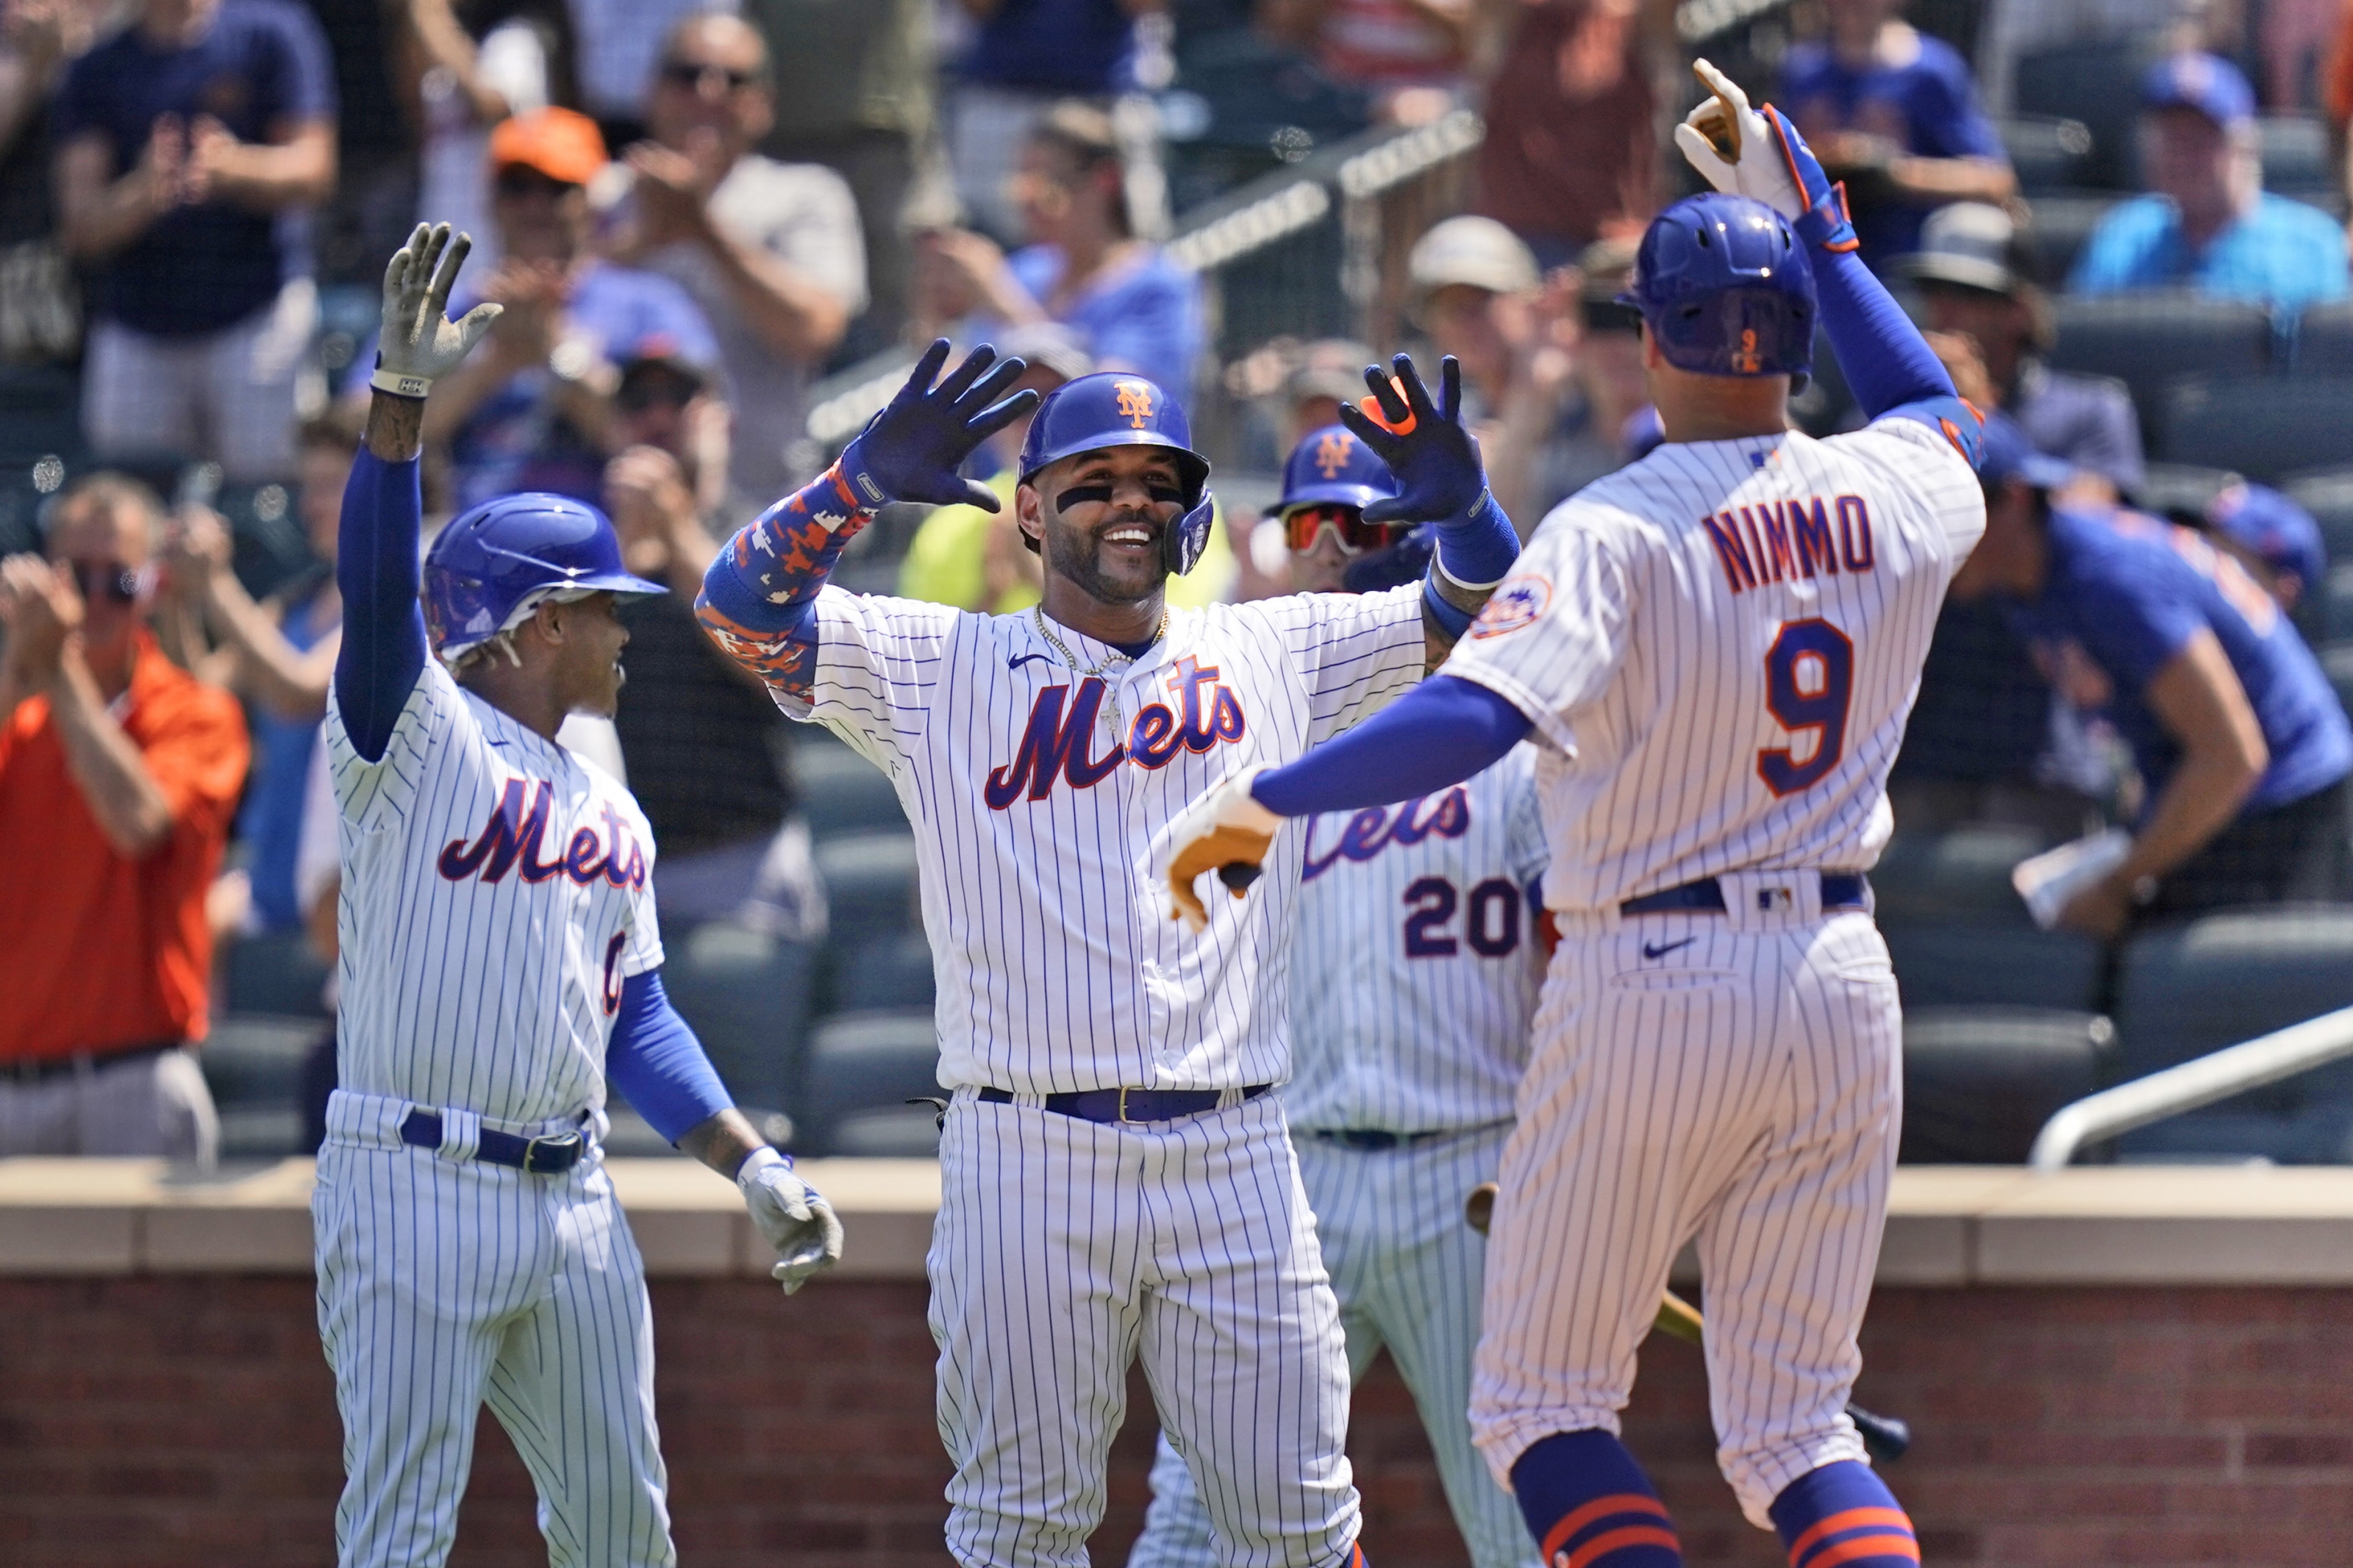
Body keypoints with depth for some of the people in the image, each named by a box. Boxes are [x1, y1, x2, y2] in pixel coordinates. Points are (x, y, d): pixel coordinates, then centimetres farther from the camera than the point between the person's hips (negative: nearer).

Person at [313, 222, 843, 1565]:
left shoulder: (611, 814, 17)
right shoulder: (417, 734, -4)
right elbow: (378, 590, -22)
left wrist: (754, 1168, 9)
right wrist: (403, 397, -34)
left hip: (573, 1200, 7)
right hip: (416, 1188, -7)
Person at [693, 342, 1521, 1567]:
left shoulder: (1274, 657, 14)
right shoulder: (940, 670, 8)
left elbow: (1472, 611, 17)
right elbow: (745, 604, -1)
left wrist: (1461, 504, -6)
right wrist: (867, 480, -17)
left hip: (1232, 1158, 2)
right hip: (1022, 1159, -2)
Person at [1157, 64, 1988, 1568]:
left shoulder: (1620, 532, -15)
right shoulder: (1893, 500, 2)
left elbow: (1471, 718, -29)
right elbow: (1938, 404, 28)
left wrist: (1254, 802, -22)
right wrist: (1809, 213, 29)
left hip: (1653, 991, -5)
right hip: (1842, 986, 5)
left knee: (1544, 1401, 8)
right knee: (1796, 1428, 10)